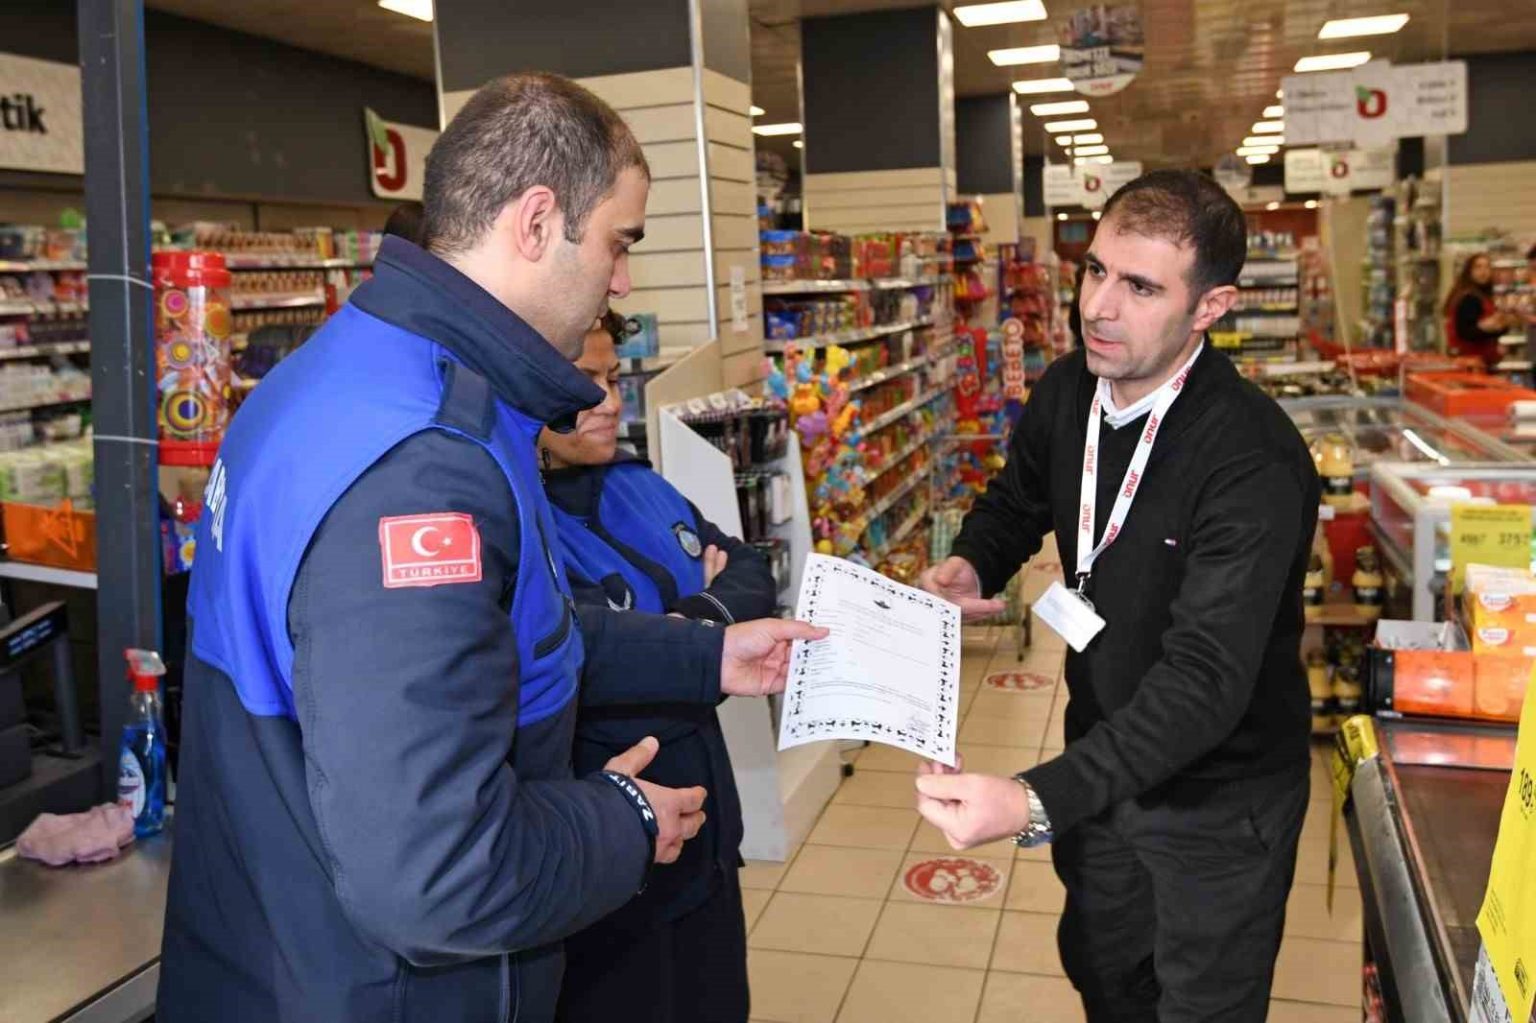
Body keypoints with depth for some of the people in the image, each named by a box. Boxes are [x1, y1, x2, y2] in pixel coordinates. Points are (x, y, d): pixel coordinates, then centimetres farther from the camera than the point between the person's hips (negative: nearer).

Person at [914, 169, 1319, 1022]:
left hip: (1216, 793, -6)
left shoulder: (1253, 461, -30)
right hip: (1104, 758, 6)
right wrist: (970, 566, -11)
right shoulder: (1067, 393, -8)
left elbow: (1206, 676, -36)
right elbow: (1016, 501, 12)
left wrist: (1037, 800, -47)